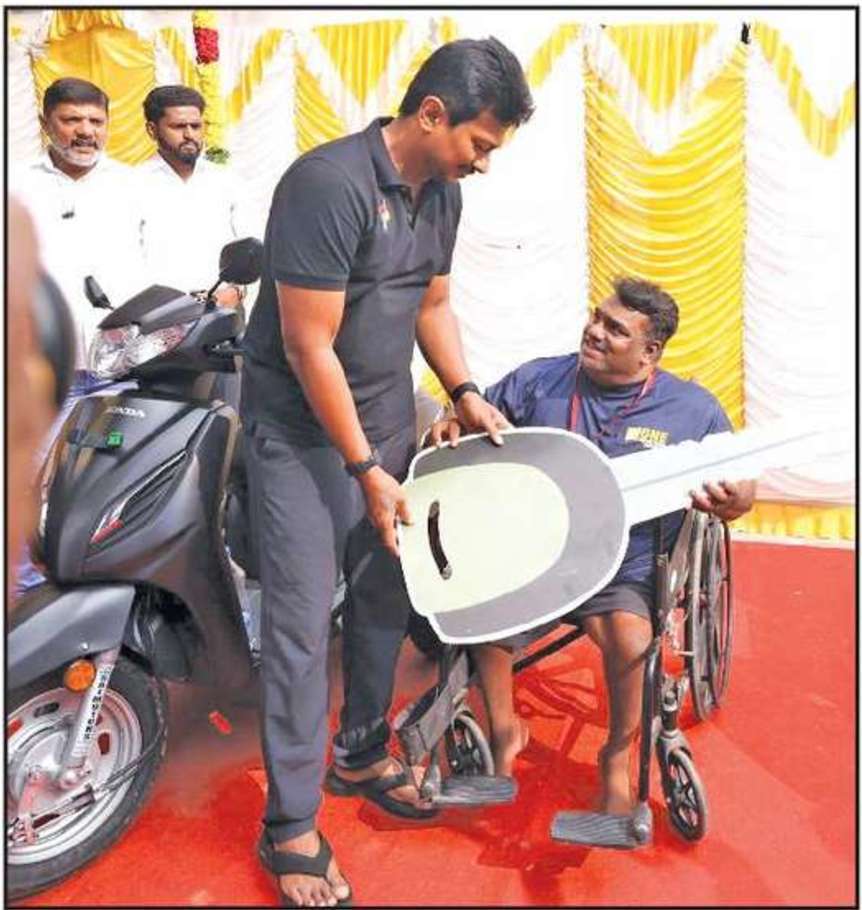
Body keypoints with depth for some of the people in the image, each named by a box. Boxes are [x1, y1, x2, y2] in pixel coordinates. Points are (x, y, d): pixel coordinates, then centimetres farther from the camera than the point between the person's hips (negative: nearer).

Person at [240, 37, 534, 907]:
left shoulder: (441, 192, 5)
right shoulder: (328, 183, -21)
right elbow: (309, 348, -21)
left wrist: (465, 392, 4)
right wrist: (367, 471, -17)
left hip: (388, 418, 8)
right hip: (299, 427, -7)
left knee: (385, 598, 13)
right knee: (301, 620, -4)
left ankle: (361, 755, 34)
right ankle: (290, 826, 11)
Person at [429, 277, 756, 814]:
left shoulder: (693, 410, 4)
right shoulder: (538, 381, 6)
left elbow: (740, 487, 10)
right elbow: (474, 419, 16)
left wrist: (732, 501, -15)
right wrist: (451, 429, -9)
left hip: (626, 573, -1)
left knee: (630, 637, -31)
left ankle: (618, 758, 2)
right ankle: (504, 730, 7)